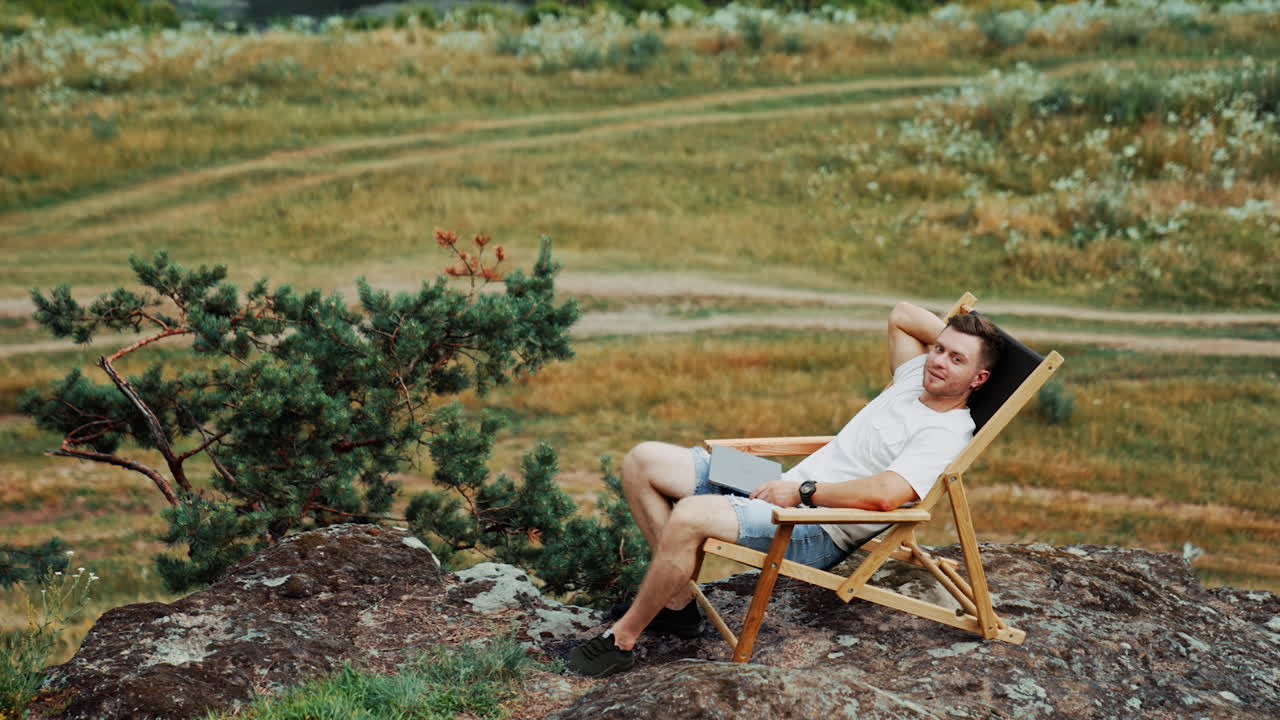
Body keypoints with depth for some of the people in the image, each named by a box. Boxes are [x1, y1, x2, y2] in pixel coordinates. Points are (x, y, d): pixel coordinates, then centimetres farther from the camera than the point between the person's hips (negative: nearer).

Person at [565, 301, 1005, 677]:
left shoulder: (946, 435, -13)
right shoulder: (916, 376, 13)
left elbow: (884, 495, -28)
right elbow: (902, 315, 31)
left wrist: (803, 491, -20)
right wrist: (948, 333, 17)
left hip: (815, 533, -10)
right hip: (786, 490, 10)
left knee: (688, 517, -34)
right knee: (643, 461, 3)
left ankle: (621, 640, -16)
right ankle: (677, 602, 3)